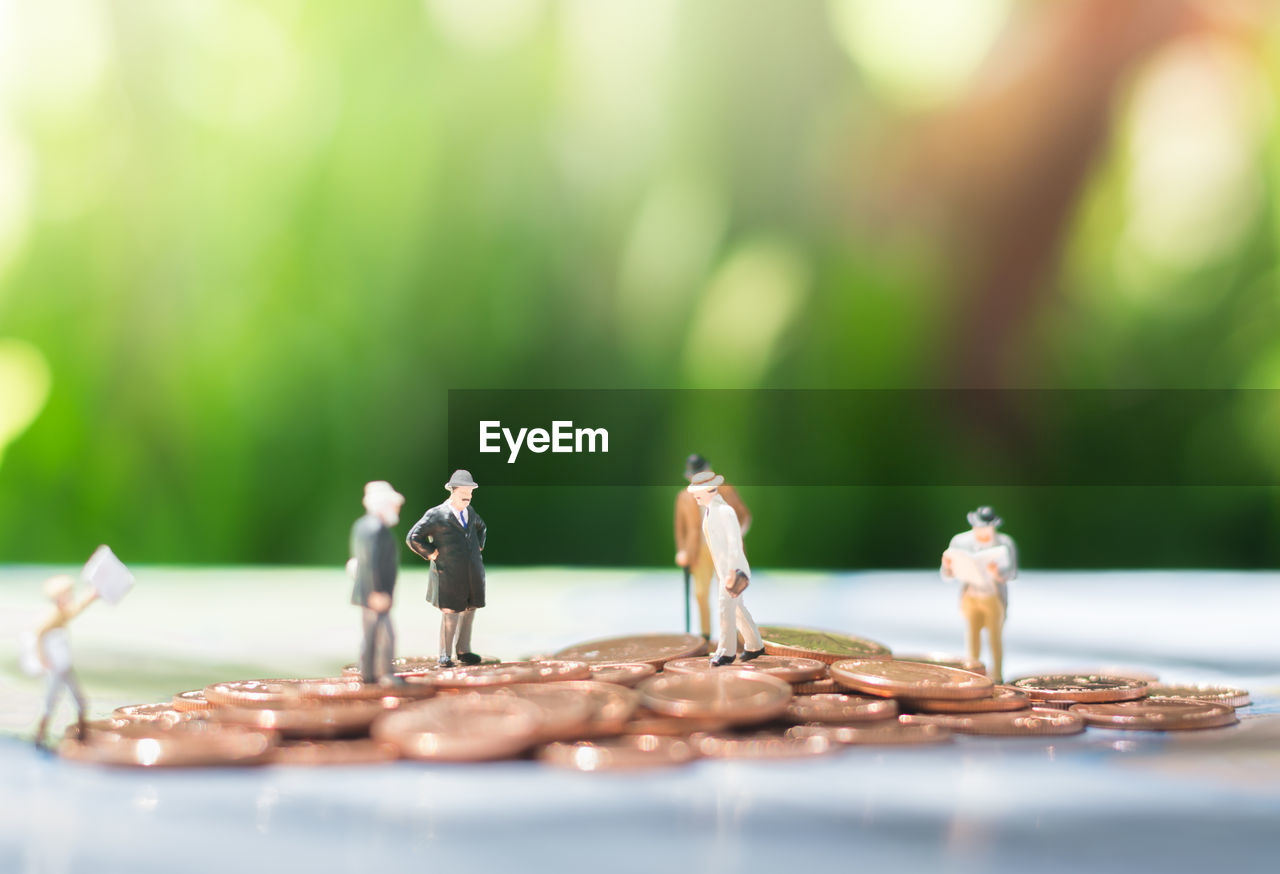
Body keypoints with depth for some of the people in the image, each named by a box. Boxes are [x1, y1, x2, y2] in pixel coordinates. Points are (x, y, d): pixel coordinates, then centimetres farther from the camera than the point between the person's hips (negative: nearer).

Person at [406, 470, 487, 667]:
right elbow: (413, 538, -7)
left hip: (472, 573, 7)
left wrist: (479, 547, 23)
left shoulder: (469, 511, 13)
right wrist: (431, 554, -10)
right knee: (450, 613, -7)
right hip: (449, 573, -7)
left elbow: (480, 526, 37)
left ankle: (463, 651, 23)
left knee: (469, 610, 10)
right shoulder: (436, 515, -8)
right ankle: (445, 656, 4)